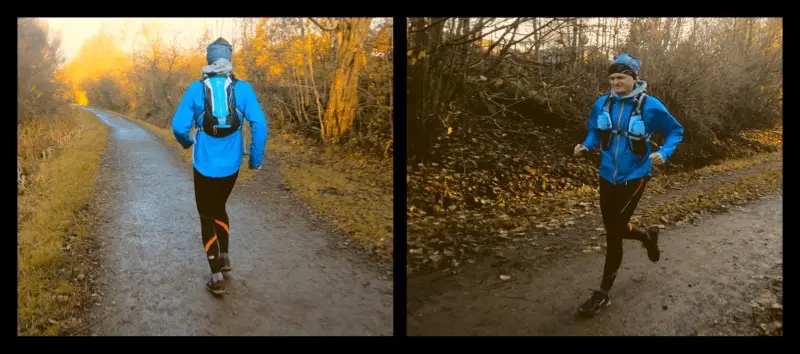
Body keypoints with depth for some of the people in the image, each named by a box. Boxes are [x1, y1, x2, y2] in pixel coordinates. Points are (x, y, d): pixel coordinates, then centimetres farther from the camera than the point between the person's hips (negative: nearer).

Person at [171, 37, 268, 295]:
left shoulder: (196, 88, -4)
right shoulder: (243, 88, -4)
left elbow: (179, 125, -5)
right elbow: (259, 124, -12)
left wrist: (187, 143, 17)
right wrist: (256, 158, -1)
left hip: (205, 164, -2)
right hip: (231, 164, 2)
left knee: (207, 216, 11)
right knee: (219, 207, 28)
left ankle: (217, 277, 7)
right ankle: (224, 256, 33)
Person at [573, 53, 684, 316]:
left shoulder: (649, 105, -13)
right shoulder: (602, 104, -3)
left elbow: (675, 131, 0)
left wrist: (664, 153, -18)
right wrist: (585, 147, -7)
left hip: (634, 177, -5)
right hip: (607, 175, 5)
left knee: (614, 231, -6)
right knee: (613, 228, 15)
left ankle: (603, 294, 6)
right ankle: (647, 236, 51)